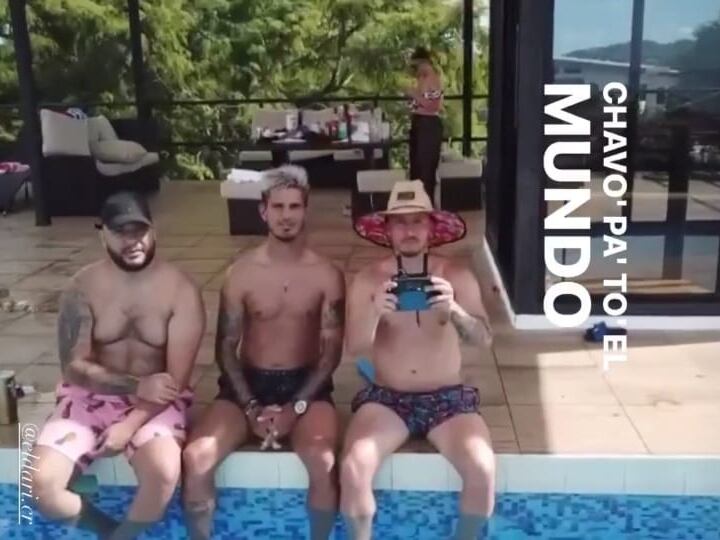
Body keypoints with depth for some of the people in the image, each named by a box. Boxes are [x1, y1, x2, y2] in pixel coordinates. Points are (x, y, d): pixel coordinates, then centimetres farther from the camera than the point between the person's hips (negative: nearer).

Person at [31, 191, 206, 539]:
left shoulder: (181, 291, -11)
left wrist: (130, 426, -21)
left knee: (164, 473, -31)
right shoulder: (83, 288, -6)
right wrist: (137, 385, -21)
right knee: (40, 484, -19)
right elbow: (74, 366, -8)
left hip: (156, 401, -2)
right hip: (90, 396, 2)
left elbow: (177, 378, -12)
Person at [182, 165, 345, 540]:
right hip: (248, 384, 1)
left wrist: (296, 407, -15)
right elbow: (225, 349, 0)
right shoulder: (240, 273, -2)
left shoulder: (326, 275, -3)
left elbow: (332, 352, -3)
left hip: (306, 385, -1)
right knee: (195, 458, -22)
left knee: (322, 460, -30)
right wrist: (251, 408, -13)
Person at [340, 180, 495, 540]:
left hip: (448, 398, 0)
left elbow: (483, 338, -12)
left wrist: (454, 310, -33)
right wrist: (375, 313, -31)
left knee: (483, 469, -24)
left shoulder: (457, 276, -3)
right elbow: (355, 349, -10)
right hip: (386, 398, 0)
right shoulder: (368, 280, -3)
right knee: (353, 470, -25)